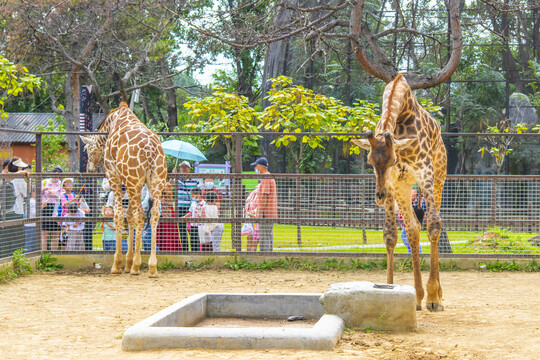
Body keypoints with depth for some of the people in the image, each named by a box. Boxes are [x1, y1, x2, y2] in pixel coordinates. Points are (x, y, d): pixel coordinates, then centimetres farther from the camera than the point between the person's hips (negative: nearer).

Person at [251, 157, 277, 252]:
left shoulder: (265, 178, -12)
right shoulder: (270, 177, 20)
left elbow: (264, 196, -19)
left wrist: (260, 213, -20)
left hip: (265, 213, -10)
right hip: (271, 214, 10)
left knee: (263, 237, -10)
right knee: (268, 236, 12)